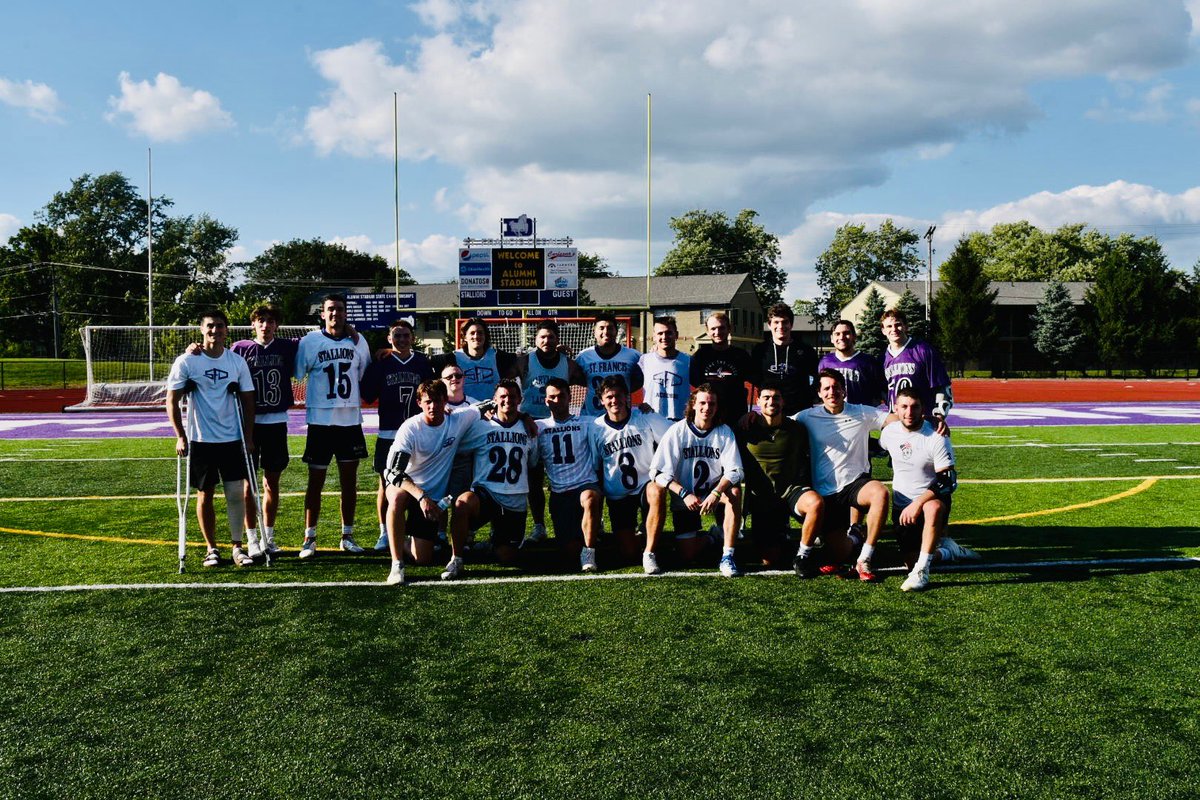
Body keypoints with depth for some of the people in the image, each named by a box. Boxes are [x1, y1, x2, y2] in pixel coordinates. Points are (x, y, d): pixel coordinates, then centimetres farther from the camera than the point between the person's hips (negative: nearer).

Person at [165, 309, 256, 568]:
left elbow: (247, 400, 8)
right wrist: (180, 436, -8)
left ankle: (237, 547, 10)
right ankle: (211, 548, 18)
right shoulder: (186, 362, -4)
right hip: (200, 440, -2)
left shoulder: (238, 362, 4)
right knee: (205, 496, 6)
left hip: (232, 440, 2)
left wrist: (248, 437, 3)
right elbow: (172, 401, -1)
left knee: (236, 494, 0)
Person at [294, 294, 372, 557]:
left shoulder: (358, 341, 8)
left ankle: (348, 536, 18)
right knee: (316, 480, 2)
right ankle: (310, 538, 10)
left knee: (349, 479, 8)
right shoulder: (310, 341, -2)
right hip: (320, 420, -3)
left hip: (351, 419, 3)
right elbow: (297, 375, 1)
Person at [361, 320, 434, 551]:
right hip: (388, 434, -1)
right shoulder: (380, 363, 3)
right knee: (386, 483, 4)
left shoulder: (423, 362, 7)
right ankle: (384, 533, 15)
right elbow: (368, 395, 2)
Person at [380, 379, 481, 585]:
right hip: (406, 486, -2)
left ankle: (404, 543, 32)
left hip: (434, 496, 3)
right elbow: (392, 471, -26)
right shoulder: (410, 428, -19)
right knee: (398, 497, -40)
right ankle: (397, 565, -27)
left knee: (423, 559, -4)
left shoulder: (458, 420, -11)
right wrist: (421, 496, -38)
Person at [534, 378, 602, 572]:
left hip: (586, 484, -1)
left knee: (590, 498, -38)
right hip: (559, 492, 2)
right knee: (571, 548, -7)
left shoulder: (585, 424, 7)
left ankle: (589, 552, -23)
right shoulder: (539, 427, 11)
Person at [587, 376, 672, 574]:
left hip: (645, 484, -1)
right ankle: (630, 534, 31)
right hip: (617, 496, 1)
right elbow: (595, 468, 6)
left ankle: (649, 552, -26)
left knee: (656, 491, -39)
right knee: (628, 554, -6)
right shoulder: (596, 428, -2)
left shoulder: (645, 418, -6)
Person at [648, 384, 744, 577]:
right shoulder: (677, 431, -10)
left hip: (714, 494, 1)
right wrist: (685, 494, -27)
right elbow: (659, 472, -15)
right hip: (684, 497, -1)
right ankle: (711, 537, 24)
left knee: (734, 491, -33)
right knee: (688, 555, -11)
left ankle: (727, 556, -24)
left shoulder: (724, 432, -5)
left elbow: (734, 471, -14)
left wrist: (716, 493, -32)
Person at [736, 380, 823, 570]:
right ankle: (780, 536, 31)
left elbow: (806, 463, 11)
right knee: (770, 561, -5)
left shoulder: (796, 429, 2)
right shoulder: (748, 428, 1)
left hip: (791, 490, 0)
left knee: (817, 503, -36)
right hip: (761, 498, 0)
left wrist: (807, 495, 3)